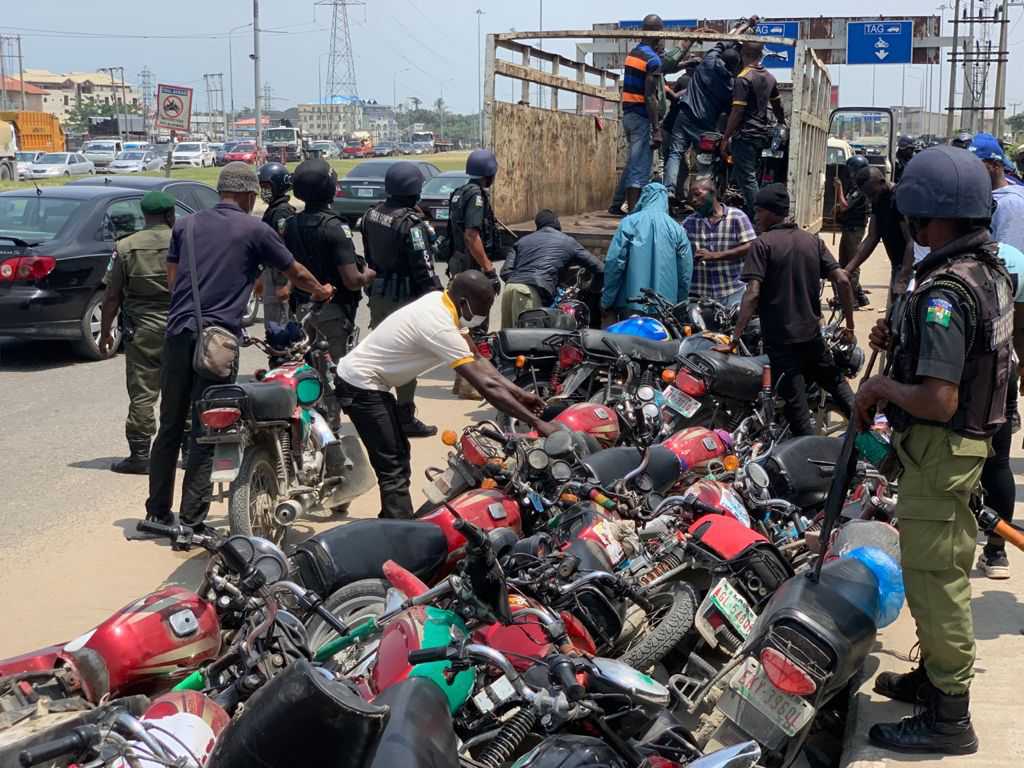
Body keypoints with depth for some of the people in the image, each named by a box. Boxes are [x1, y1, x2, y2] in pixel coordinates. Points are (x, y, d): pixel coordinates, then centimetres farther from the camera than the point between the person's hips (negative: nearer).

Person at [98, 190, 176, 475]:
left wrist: (106, 331, 10)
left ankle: (139, 454, 2)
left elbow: (112, 296, 0)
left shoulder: (126, 247, -1)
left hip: (143, 329, -1)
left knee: (142, 393, 2)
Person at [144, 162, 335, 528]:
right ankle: (191, 521, -1)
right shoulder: (254, 230, 2)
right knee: (204, 433, -1)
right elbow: (295, 272, 15)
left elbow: (172, 278, 15)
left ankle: (157, 512, 20)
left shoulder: (186, 225, 13)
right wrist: (321, 290, 34)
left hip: (178, 333, 4)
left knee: (169, 427, 13)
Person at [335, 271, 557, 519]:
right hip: (361, 386, -10)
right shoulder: (440, 328, -29)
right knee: (395, 471, -14)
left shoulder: (440, 302, 0)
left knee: (399, 456, 22)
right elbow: (485, 385, -30)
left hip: (371, 382, 10)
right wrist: (536, 422, -27)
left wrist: (519, 393, -2)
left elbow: (478, 361, 5)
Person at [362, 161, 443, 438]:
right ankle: (406, 418, 8)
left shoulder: (372, 215, 4)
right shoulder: (411, 223, -21)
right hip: (404, 297, -8)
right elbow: (423, 267, -21)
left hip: (378, 293, 8)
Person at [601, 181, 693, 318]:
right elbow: (686, 270, 7)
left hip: (632, 305, -2)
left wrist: (607, 302, 2)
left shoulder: (629, 223, -2)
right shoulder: (677, 229, 5)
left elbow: (614, 263, -5)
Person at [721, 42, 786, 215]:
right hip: (763, 133, 8)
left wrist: (726, 137, -13)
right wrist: (783, 124, 38)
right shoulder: (770, 77, 10)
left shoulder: (743, 78, -14)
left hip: (746, 134, -8)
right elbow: (778, 105, 22)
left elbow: (737, 111, -17)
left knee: (747, 178, -5)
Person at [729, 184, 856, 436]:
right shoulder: (813, 241, 5)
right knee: (834, 380, 26)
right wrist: (849, 325, 7)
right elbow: (842, 281, -1)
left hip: (780, 338, -5)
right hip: (812, 333, 5)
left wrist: (735, 336, -17)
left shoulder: (762, 244, -10)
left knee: (796, 405, 4)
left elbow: (753, 294, -19)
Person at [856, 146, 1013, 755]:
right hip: (972, 439, 10)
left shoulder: (944, 292, -28)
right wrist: (900, 341, 6)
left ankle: (948, 718, 13)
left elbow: (938, 401, -33)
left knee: (934, 578, 1)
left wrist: (880, 387, -16)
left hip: (939, 451, -10)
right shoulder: (990, 270, 4)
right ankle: (935, 676, 38)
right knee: (948, 568, 22)